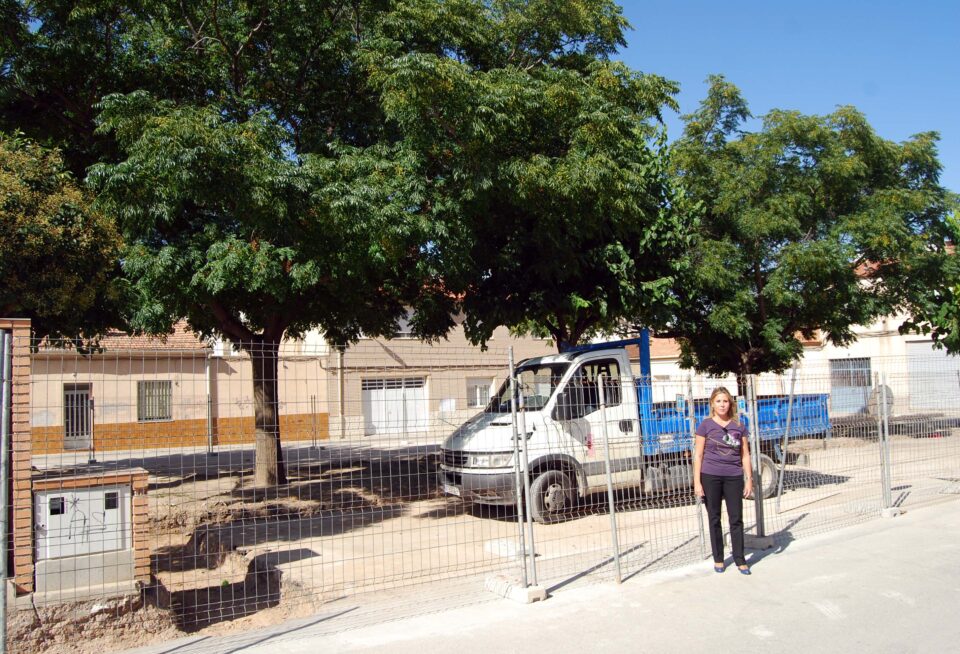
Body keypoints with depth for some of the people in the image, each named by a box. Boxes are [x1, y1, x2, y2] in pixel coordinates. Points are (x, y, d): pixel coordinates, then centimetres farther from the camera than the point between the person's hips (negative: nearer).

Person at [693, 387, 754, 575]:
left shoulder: (738, 427, 6)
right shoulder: (705, 425, -1)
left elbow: (745, 455, 9)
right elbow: (698, 455, -1)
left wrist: (749, 479, 3)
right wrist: (697, 482, -6)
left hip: (733, 477, 2)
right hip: (710, 476, -1)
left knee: (736, 519, 4)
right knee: (714, 519, 8)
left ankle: (740, 560, 14)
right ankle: (718, 559, 19)